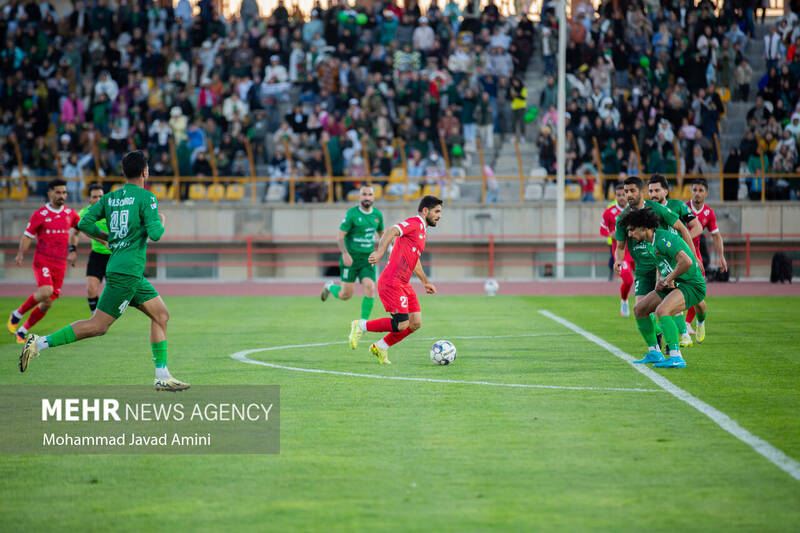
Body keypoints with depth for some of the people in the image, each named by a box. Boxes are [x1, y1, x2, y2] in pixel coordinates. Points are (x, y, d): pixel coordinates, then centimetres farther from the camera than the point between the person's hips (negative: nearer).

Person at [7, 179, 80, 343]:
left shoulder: (70, 214, 8)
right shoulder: (40, 214, -4)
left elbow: (76, 229, 27)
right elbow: (27, 235, -2)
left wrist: (72, 250, 17)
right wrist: (21, 253, -18)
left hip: (60, 264, 5)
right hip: (42, 261, -5)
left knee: (47, 304, 1)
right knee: (46, 291, -29)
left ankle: (22, 331, 17)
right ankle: (17, 314, -8)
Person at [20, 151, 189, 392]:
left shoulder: (110, 198, 10)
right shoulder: (146, 198, -10)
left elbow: (84, 224, 6)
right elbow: (155, 234, -18)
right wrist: (160, 222, 4)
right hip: (127, 272, -9)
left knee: (161, 315, 12)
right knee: (97, 326, -8)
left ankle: (162, 376, 10)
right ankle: (40, 342, -9)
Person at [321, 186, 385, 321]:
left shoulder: (378, 215, 5)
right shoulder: (352, 214, -10)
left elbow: (381, 233, 23)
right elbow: (340, 237, -11)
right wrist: (345, 253, -27)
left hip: (368, 260, 4)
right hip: (350, 258, -4)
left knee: (370, 289, -17)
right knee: (346, 294, -1)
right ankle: (330, 287, 33)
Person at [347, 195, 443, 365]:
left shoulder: (423, 231, 21)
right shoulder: (414, 223, -9)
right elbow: (391, 231, -26)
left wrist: (425, 281, 37)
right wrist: (380, 252, -40)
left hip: (404, 284, 10)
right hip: (391, 283, -10)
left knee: (415, 323, 2)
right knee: (401, 324, -15)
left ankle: (380, 348, 16)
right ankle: (361, 326, 3)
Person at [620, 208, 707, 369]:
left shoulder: (664, 239, -21)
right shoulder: (648, 243, 9)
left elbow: (687, 262, -31)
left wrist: (669, 278, -18)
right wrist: (661, 281, 10)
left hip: (691, 285, -10)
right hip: (674, 285, 10)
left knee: (662, 311, -31)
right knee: (639, 309, 8)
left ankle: (676, 358, -34)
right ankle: (655, 354, 15)